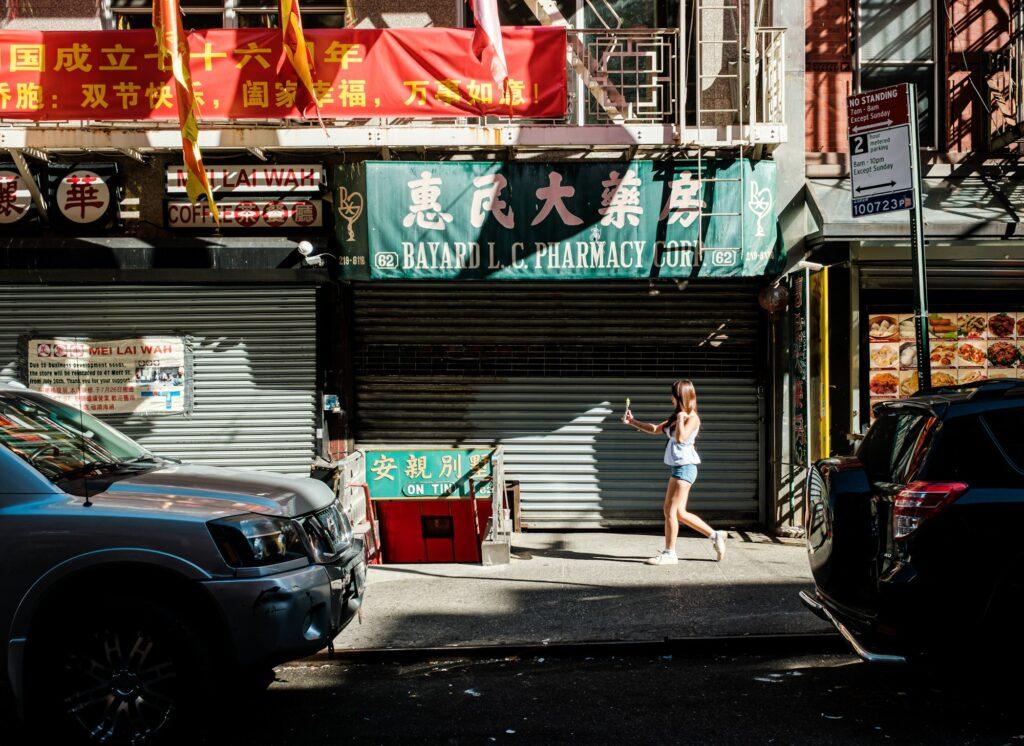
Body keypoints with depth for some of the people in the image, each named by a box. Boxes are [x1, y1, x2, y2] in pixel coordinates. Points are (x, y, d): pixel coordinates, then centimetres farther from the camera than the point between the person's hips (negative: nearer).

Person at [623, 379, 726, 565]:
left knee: (671, 511, -7)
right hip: (676, 467, 9)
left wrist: (681, 418, -17)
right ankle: (715, 536, 18)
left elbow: (680, 438, -27)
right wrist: (633, 422, 20)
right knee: (679, 512, 9)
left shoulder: (692, 418, -10)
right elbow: (655, 429, 25)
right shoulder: (676, 416, 17)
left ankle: (669, 553, -1)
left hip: (684, 467, -9)